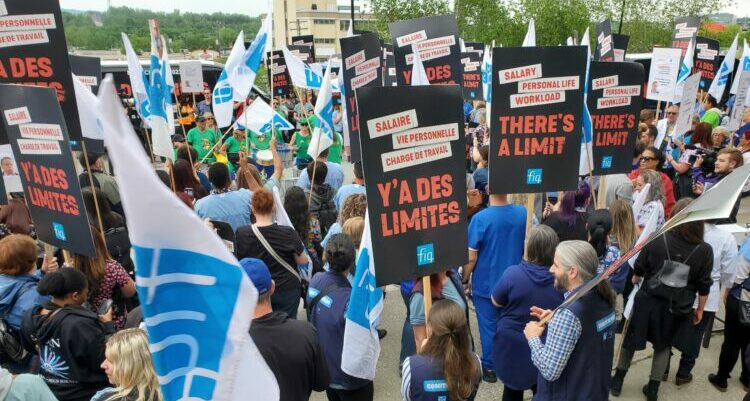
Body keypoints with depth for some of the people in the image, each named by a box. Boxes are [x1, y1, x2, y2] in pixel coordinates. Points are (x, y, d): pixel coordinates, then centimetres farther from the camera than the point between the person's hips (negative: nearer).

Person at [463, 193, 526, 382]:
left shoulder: (480, 218, -23)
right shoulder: (523, 213, -9)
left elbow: (471, 257, -18)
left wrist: (465, 281, -3)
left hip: (486, 283, -4)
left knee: (489, 327, 11)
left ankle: (489, 368, 24)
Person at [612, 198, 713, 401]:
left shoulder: (656, 240, -15)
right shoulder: (704, 250, -13)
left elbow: (638, 269, -1)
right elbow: (704, 287, -4)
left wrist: (635, 279, 22)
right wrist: (700, 310, 12)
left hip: (648, 302, 0)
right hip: (677, 308, 1)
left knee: (631, 340, 17)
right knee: (663, 345, 21)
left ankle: (617, 381, 29)